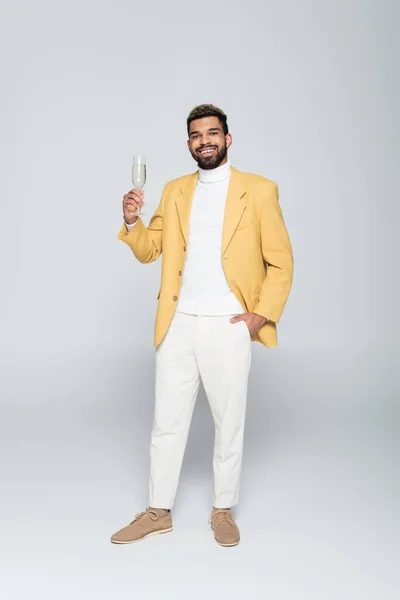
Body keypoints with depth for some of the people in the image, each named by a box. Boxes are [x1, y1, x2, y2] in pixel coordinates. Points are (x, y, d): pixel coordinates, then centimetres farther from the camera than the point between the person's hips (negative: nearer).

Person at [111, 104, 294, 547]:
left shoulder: (259, 191, 0)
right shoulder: (175, 191, 12)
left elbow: (281, 262, -1)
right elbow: (148, 250, 10)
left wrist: (263, 314, -11)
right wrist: (131, 220, -9)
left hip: (228, 326, -3)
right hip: (177, 325, 4)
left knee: (229, 424, 10)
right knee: (166, 423, 11)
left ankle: (223, 510, 30)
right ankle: (158, 512, 28)